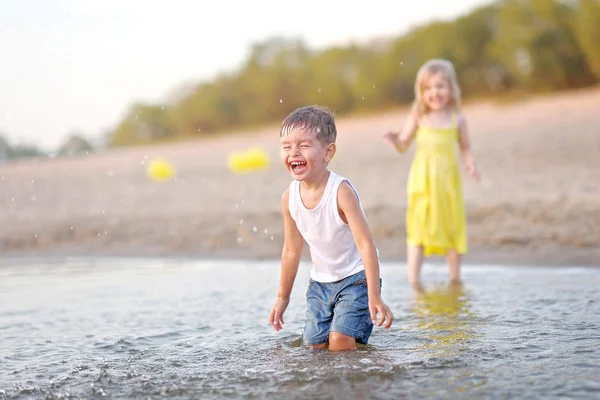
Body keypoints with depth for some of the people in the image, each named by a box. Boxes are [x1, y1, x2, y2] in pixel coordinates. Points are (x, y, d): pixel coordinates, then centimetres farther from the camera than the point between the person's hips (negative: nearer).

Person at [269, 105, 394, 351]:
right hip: (320, 282, 5)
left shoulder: (341, 192, -25)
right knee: (314, 345, 2)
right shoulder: (289, 198, -8)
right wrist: (282, 297, 14)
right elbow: (292, 250, 6)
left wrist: (375, 297, -30)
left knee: (340, 342, -19)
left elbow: (366, 244, -26)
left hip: (355, 277, -5)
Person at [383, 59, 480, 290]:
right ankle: (413, 281, -5)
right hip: (423, 182, -2)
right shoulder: (417, 118, 0)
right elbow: (404, 145, 4)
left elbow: (465, 147, 11)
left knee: (454, 228, 9)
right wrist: (395, 141, -17)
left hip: (449, 182, 2)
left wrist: (471, 165, -6)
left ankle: (455, 278, 23)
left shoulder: (457, 119, 3)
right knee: (418, 228, -6)